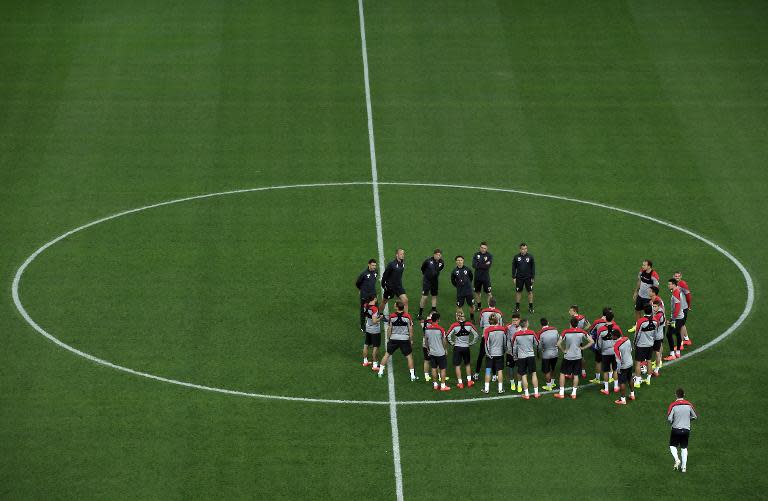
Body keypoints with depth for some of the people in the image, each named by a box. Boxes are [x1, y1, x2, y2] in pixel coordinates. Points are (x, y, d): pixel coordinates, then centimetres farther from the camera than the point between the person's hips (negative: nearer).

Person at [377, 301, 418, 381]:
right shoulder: (408, 317, -9)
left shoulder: (392, 317, -8)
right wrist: (411, 340, 8)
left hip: (394, 339, 1)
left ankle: (381, 371, 22)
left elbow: (389, 329, -3)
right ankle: (412, 375, 7)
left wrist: (388, 339, 11)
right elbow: (410, 329, -4)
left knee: (387, 354, 18)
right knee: (409, 356, 9)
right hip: (405, 339, -1)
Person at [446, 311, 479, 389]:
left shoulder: (454, 325, -13)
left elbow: (448, 336, -15)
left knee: (457, 365, 7)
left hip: (457, 348, -3)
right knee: (467, 364, 21)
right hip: (466, 347, 3)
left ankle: (460, 383, 7)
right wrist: (471, 343, 10)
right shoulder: (469, 325, -5)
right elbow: (476, 335, 1)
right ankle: (469, 381, 23)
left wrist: (452, 343, -1)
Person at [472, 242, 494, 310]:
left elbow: (488, 266, -17)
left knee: (488, 293, -3)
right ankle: (478, 306, 29)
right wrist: (484, 265, -16)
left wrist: (479, 265, -15)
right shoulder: (476, 255, 0)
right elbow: (474, 265, -12)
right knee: (477, 292, 14)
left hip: (486, 277, -3)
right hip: (477, 277, 3)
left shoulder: (489, 256, -6)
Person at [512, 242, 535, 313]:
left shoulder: (530, 257, -3)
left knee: (530, 292, 3)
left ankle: (531, 307, 13)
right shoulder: (516, 257, -1)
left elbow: (533, 267, 2)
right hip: (519, 278, 1)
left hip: (528, 278, -1)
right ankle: (517, 307, 18)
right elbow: (513, 268, 5)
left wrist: (533, 277, -1)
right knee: (518, 292, 6)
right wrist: (513, 277, 0)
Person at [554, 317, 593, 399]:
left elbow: (558, 344, -19)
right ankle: (574, 393, 16)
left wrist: (563, 351, -4)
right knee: (576, 375, 12)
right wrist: (583, 348, 1)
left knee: (562, 373, 11)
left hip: (567, 357, -2)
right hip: (578, 357, 2)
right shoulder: (582, 332, -7)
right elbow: (591, 342, -4)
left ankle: (561, 393, 12)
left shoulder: (565, 332, -15)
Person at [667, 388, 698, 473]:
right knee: (684, 448, 13)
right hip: (686, 429, 2)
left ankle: (677, 459, -5)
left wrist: (672, 422, 6)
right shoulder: (689, 405, -4)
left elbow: (669, 419, -16)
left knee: (672, 446, 17)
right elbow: (695, 416, 6)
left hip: (676, 429, -2)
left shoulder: (673, 405, -13)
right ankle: (684, 466, 11)